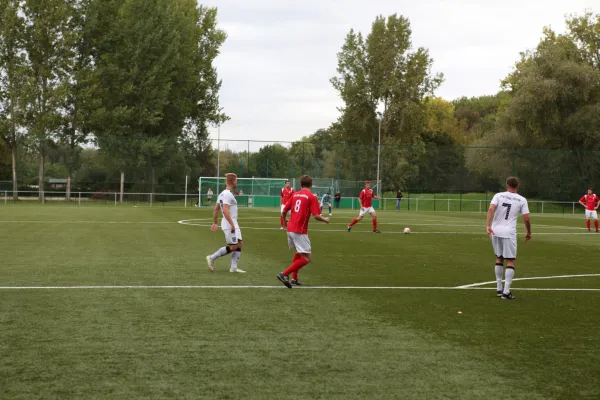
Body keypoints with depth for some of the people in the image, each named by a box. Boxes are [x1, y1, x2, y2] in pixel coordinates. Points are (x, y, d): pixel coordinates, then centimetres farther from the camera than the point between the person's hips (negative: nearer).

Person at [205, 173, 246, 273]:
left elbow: (215, 209, 18)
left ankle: (233, 267, 6)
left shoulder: (222, 194, 14)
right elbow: (225, 210, -26)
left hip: (233, 224, 10)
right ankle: (212, 258, 0)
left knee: (239, 244, 7)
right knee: (233, 247, -7)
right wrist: (232, 224, -26)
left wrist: (214, 223, 22)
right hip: (229, 224, -10)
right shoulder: (228, 194, -16)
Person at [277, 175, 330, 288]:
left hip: (290, 229, 8)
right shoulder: (312, 197, -6)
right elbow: (316, 216, -14)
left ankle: (294, 278, 27)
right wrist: (325, 220, 7)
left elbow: (284, 211, 13)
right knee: (307, 258, -4)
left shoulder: (295, 195, 11)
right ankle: (284, 274, -15)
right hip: (300, 231, -8)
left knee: (299, 253, 28)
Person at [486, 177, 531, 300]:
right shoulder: (522, 200, 2)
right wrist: (529, 232, 14)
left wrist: (488, 225, -18)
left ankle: (499, 289, 21)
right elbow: (526, 218, -1)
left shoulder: (498, 195, 4)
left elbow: (491, 209, -13)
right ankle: (506, 291, -5)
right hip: (509, 233, -3)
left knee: (499, 259, 18)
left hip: (495, 231, 3)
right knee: (510, 262, 3)